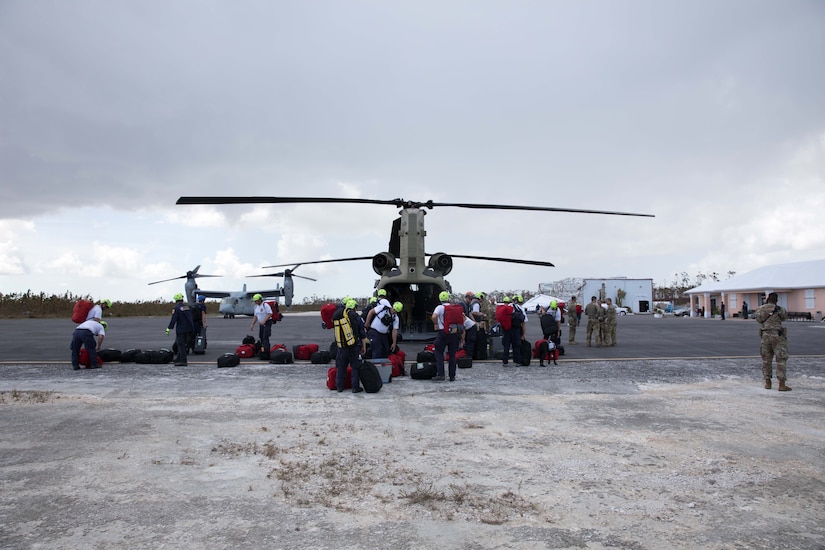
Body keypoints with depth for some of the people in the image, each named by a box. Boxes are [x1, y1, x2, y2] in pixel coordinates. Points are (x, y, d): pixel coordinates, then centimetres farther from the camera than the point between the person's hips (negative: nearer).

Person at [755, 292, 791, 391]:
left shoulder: (760, 309, 2)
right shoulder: (779, 309, -9)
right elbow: (785, 317, 11)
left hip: (765, 336, 4)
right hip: (777, 336, -4)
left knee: (766, 360, 13)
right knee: (781, 360, 0)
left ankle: (767, 383, 15)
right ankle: (782, 385, -5)